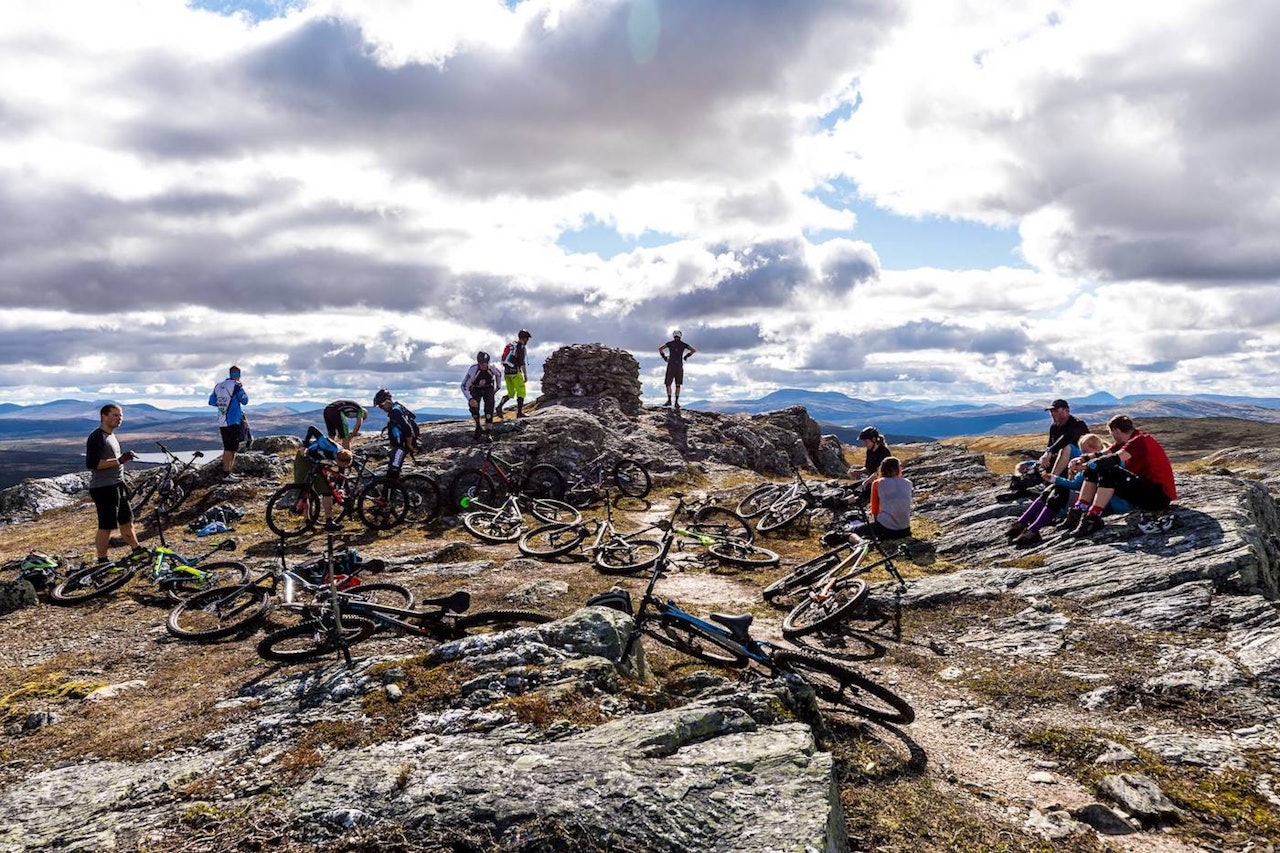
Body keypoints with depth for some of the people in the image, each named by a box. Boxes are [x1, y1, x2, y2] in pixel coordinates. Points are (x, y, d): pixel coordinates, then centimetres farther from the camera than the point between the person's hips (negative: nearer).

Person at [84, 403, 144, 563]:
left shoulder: (111, 436, 15)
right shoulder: (96, 437, -16)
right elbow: (91, 464, -25)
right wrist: (119, 460, -28)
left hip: (118, 486, 10)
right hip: (104, 488, -10)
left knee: (127, 520, 18)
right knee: (106, 526, -3)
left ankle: (137, 551, 29)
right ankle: (102, 562, 6)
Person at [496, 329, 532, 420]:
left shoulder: (511, 345, 16)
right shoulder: (522, 347, -10)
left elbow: (505, 359, 20)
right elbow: (522, 363, -18)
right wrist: (526, 375, -14)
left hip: (506, 371, 8)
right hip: (515, 372, -8)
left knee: (511, 393, 14)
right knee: (521, 392, 3)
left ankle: (500, 406, -6)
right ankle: (519, 412, 3)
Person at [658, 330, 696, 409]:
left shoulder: (670, 343, 3)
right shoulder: (683, 344, 6)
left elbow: (660, 349, -4)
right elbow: (694, 350, 7)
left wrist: (664, 357, 7)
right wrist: (686, 356, 13)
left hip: (671, 365, -1)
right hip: (679, 366, 1)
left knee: (668, 384, 6)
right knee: (678, 385, 7)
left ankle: (669, 400, -4)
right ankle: (676, 402, 2)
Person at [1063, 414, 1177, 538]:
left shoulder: (1140, 440, -15)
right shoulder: (1127, 441, 13)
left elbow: (1114, 459, -30)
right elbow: (1102, 454, 5)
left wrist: (1087, 465, -23)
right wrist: (1083, 458, -13)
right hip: (1144, 487, 10)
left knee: (1109, 471, -28)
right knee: (1094, 471, 3)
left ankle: (1092, 519, -31)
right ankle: (1078, 512, -7)